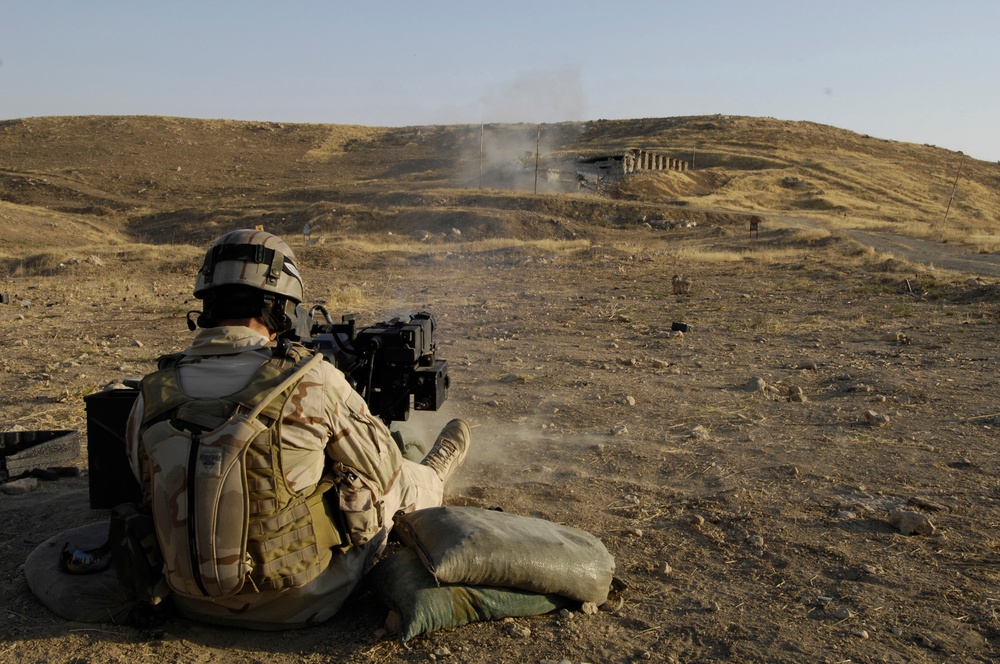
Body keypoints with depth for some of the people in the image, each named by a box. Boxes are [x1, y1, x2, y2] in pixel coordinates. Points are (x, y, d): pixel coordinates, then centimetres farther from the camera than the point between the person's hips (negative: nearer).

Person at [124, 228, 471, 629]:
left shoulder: (151, 397, -9)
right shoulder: (312, 383, -22)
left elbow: (146, 493, 7)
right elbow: (383, 472, -8)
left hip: (196, 605, 5)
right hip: (298, 603, -4)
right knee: (388, 485, 20)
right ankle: (434, 475, 55)